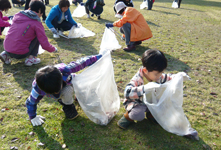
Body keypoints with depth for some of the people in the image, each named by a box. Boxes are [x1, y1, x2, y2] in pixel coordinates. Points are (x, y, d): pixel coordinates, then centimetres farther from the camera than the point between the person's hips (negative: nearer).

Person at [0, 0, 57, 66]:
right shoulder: (36, 23, -10)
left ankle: (6, 54, 17)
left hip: (6, 48, 6)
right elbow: (45, 44, -10)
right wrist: (53, 49, 11)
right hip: (20, 54, -6)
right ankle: (31, 58, -2)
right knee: (37, 36, 8)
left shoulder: (17, 15, 8)